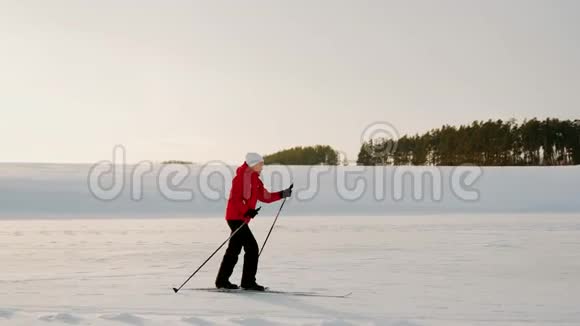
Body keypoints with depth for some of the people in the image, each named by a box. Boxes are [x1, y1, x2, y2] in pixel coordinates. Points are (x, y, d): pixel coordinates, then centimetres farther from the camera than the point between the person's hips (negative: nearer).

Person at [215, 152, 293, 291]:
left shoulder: (254, 179, 16)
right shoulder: (242, 176, -13)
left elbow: (265, 196, 13)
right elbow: (236, 198, -19)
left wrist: (283, 194, 4)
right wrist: (247, 211, -28)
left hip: (241, 219, 10)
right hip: (236, 218, -10)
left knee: (234, 250, 16)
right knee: (252, 247, -11)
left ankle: (222, 280, 23)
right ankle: (248, 281, -7)